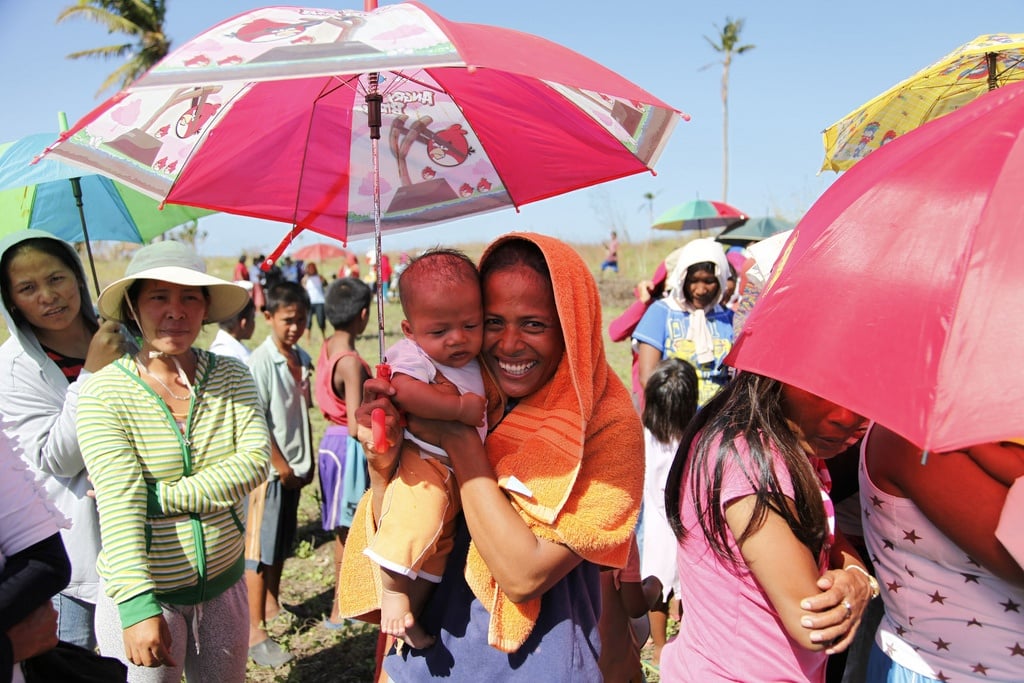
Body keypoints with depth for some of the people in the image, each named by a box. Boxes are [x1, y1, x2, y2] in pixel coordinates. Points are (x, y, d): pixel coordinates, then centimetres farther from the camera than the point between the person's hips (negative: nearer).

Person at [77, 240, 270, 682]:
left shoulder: (231, 376, -3)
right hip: (144, 594, -3)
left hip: (224, 584, 4)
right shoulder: (105, 392, -13)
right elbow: (119, 503, -22)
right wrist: (138, 605, -29)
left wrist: (157, 497, -20)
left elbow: (254, 464, -15)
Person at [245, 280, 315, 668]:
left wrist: (308, 460, 11)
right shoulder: (261, 361, -16)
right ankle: (255, 631, 10)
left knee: (282, 544, 19)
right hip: (271, 469, -7)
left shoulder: (301, 359, 5)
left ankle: (272, 606, 36)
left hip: (295, 467, 7)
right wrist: (281, 466, -14)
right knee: (260, 549, 1)